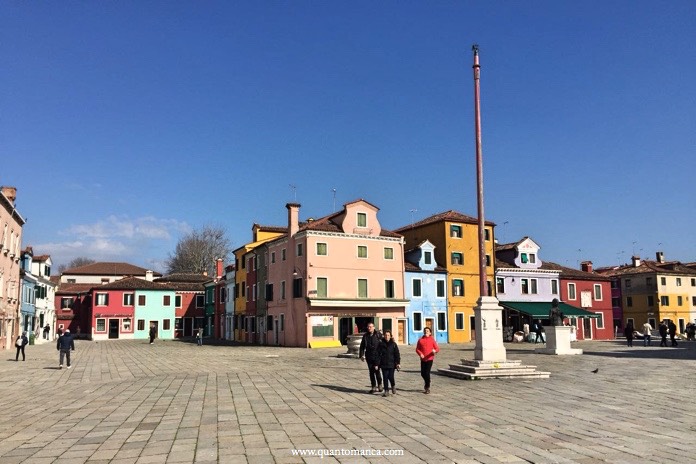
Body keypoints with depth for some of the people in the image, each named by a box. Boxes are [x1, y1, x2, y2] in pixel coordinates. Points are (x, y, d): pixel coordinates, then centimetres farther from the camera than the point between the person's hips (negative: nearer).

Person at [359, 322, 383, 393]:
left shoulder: (378, 334, -2)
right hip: (369, 357, 4)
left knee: (377, 371, -7)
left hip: (377, 356, -4)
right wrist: (362, 355, 4)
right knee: (371, 372, 7)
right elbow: (362, 346, 12)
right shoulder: (365, 336, 8)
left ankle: (379, 385, 14)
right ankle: (373, 387, 15)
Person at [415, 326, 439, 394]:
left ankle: (427, 387, 6)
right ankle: (427, 384, 35)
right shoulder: (420, 340, 4)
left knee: (427, 373, -8)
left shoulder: (432, 340, -1)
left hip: (429, 359, -3)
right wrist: (420, 354, -13)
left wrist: (435, 351, -25)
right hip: (423, 359, 3)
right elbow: (417, 349, 6)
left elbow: (437, 348, -3)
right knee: (422, 373, 7)